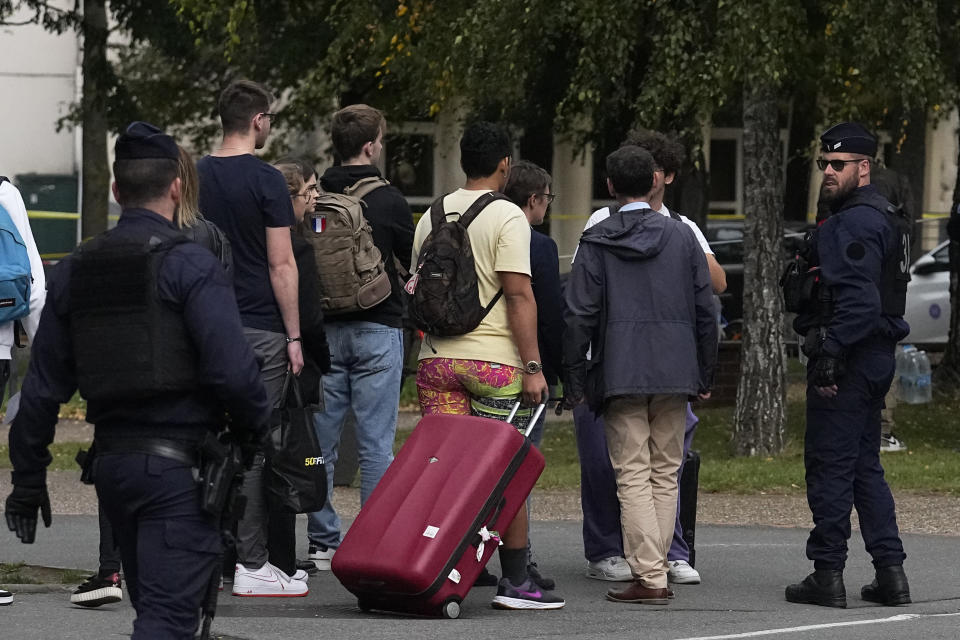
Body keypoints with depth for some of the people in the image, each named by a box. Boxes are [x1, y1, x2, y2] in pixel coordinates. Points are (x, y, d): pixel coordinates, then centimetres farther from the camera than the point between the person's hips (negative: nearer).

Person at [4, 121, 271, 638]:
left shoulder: (75, 271, 9)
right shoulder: (190, 265, -9)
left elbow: (42, 387, 11)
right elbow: (231, 368, -18)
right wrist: (255, 426, 1)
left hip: (111, 462, 6)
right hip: (178, 465, -6)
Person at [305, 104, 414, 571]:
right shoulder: (387, 200, -8)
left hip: (323, 327, 3)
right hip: (376, 329, -3)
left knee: (321, 440, 7)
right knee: (375, 442, 0)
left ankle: (323, 542, 8)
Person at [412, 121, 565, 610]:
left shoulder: (432, 216, 12)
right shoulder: (507, 217, -7)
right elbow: (519, 295, -13)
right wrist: (532, 367, -13)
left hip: (436, 360, 6)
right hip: (493, 360, -6)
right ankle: (514, 581, 2)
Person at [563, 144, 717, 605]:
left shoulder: (596, 242, -3)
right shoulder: (681, 236, 4)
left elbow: (579, 316, -5)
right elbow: (705, 310, 7)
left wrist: (573, 381, 1)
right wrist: (704, 375, 15)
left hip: (620, 374, -2)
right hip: (675, 372, 2)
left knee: (633, 475, -3)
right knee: (665, 473, 12)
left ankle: (649, 576, -11)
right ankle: (654, 567, 13)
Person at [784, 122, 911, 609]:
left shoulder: (855, 223, -15)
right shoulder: (880, 217, 19)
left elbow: (858, 299, -24)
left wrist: (829, 353, -26)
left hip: (848, 359, -11)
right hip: (875, 356, 11)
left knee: (830, 464, -6)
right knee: (864, 466, 14)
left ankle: (827, 574, -4)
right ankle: (890, 572, 13)